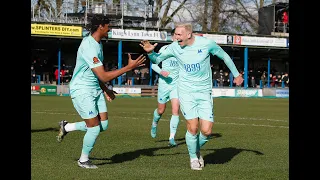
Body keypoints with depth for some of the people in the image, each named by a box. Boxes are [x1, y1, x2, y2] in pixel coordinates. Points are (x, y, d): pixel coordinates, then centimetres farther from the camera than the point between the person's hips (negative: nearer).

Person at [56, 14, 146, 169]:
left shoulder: (98, 44, 8)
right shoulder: (89, 47, -24)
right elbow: (104, 76, -26)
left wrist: (105, 89, 16)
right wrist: (129, 67, -25)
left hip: (95, 89, 9)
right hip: (82, 91, -9)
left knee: (103, 125, 5)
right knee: (94, 128, -6)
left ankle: (67, 127, 23)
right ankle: (83, 160, 16)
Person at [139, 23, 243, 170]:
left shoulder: (206, 43, -9)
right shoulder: (174, 47, -5)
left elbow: (224, 56, 7)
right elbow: (157, 59, 8)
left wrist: (236, 74, 15)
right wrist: (150, 52, -15)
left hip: (204, 92, 0)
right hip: (186, 93, 0)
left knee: (206, 131, -7)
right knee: (193, 128, -8)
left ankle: (197, 149, 26)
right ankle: (193, 158, 17)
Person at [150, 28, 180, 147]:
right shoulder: (165, 49, -5)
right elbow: (154, 64, -1)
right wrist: (161, 72, -19)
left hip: (177, 85, 1)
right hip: (164, 83, -1)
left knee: (175, 110, -14)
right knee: (161, 110, 12)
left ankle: (172, 138, -11)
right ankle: (154, 123, 46)